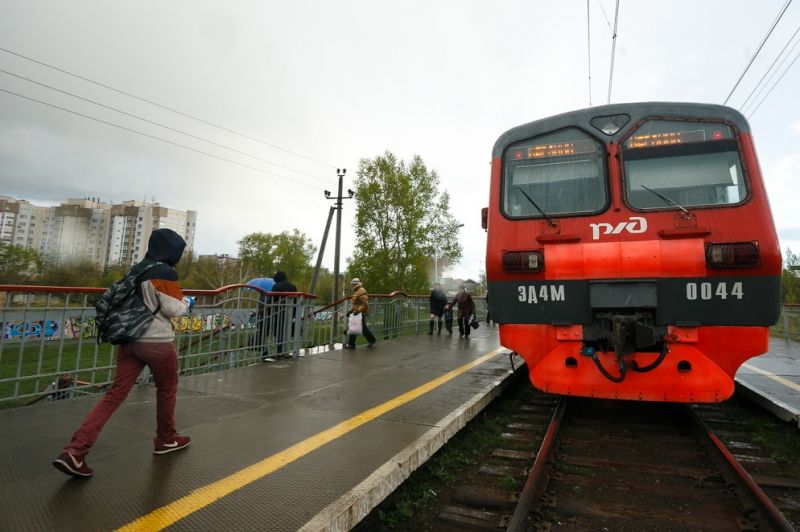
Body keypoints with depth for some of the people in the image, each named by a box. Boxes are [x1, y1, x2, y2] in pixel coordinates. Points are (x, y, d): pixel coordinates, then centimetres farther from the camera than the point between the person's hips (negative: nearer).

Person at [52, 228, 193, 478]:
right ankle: (166, 439, 29)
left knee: (115, 394, 5)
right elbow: (174, 309, -13)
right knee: (167, 389, 14)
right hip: (157, 342, -7)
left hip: (129, 340, 7)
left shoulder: (135, 270, 10)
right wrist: (188, 302, 5)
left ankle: (74, 451, -4)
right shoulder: (166, 273, -15)